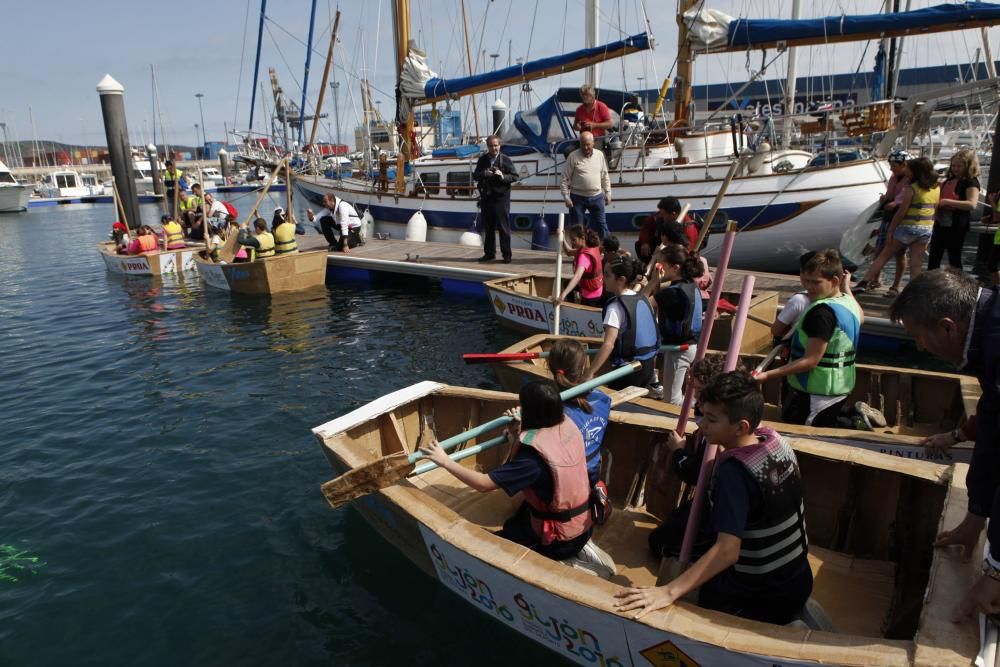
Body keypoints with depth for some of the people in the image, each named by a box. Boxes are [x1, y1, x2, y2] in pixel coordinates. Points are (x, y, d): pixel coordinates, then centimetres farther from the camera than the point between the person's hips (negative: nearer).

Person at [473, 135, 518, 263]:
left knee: (503, 226, -2)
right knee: (488, 227, 10)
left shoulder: (505, 160, -2)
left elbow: (514, 176, -3)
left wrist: (503, 176, -20)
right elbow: (475, 175, 11)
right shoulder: (482, 160, 8)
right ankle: (489, 253, 20)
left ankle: (506, 254, 5)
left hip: (501, 197, -4)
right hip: (486, 197, 4)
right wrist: (483, 174, -10)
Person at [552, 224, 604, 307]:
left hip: (591, 295, -9)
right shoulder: (592, 247, -5)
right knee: (567, 284, 27)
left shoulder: (584, 255, -32)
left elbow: (577, 276, -48)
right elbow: (569, 252, 9)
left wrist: (563, 295, -59)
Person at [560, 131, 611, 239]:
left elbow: (605, 177, 12)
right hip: (578, 197, -3)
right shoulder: (573, 156, -7)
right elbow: (564, 179, -7)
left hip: (597, 197, 3)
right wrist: (566, 198, -11)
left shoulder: (600, 155, 4)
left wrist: (608, 193, 9)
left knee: (601, 226, 7)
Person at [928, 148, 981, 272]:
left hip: (956, 226, -8)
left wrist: (947, 202, -30)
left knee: (954, 258, 1)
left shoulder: (971, 182, -11)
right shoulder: (949, 180, 11)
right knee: (933, 257, 14)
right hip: (940, 223, 8)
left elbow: (972, 204, -27)